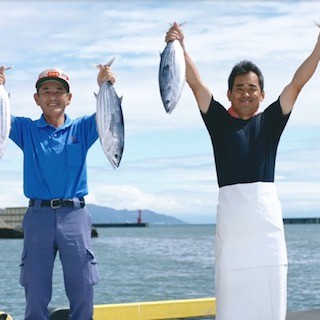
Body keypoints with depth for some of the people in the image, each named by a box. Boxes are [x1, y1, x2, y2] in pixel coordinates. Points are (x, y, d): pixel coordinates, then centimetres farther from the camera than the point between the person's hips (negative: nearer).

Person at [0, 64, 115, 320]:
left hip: (74, 215, 0)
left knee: (83, 294, 1)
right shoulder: (26, 129, 9)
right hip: (38, 215, 0)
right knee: (35, 294, 3)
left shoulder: (82, 129, 9)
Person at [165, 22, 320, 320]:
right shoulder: (219, 120, 9)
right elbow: (196, 83, 2)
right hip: (231, 214, -1)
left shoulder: (270, 120, 11)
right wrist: (180, 47, -9)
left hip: (267, 215, 1)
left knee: (270, 293, 3)